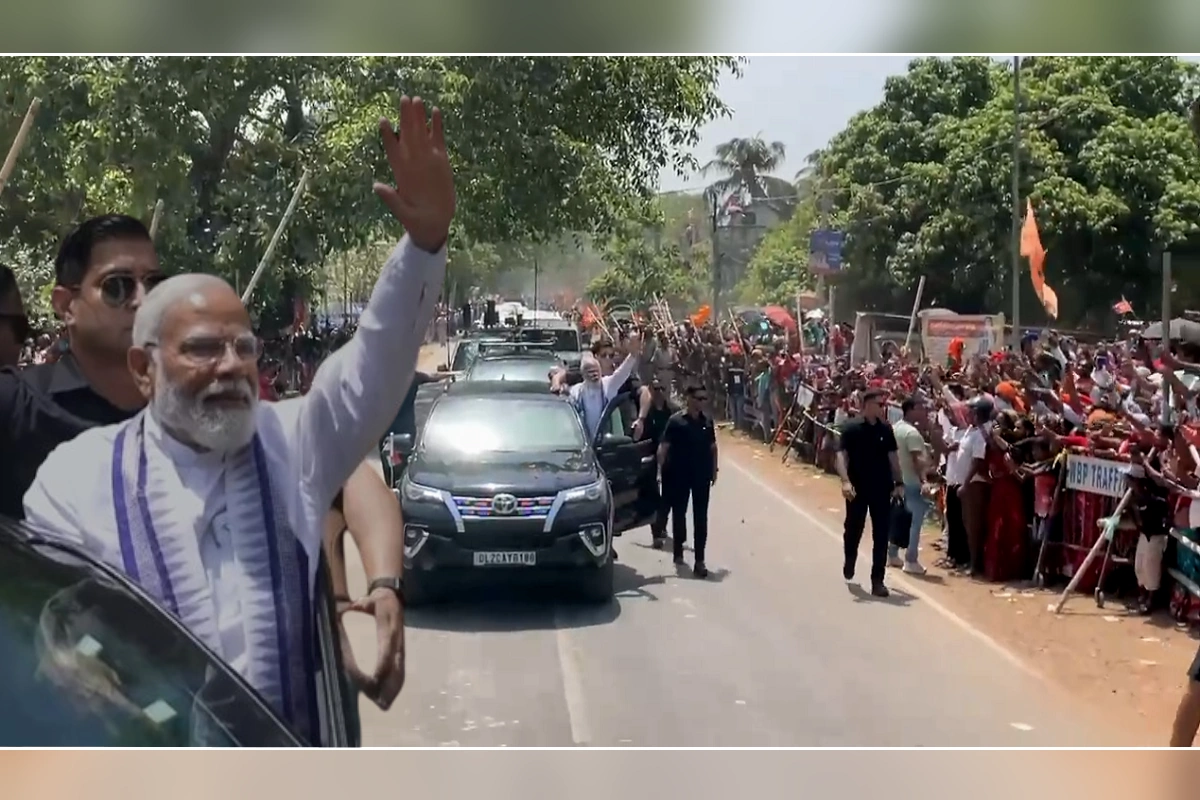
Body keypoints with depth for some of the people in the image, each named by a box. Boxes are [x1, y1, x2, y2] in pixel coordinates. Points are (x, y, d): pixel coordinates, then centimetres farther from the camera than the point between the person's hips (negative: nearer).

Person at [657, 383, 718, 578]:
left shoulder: (707, 421, 4)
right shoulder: (676, 421, -9)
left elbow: (712, 447, 12)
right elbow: (663, 447, -10)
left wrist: (714, 470, 11)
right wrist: (661, 471, -15)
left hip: (702, 474, 3)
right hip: (679, 474, -3)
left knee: (701, 517, 0)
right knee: (679, 513, 11)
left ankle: (699, 560, 1)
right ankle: (678, 551, 29)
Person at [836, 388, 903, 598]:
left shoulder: (886, 429, 3)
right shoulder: (852, 428, -9)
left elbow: (892, 456, 9)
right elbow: (842, 455, -13)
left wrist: (898, 482, 2)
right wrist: (845, 481, -26)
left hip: (882, 489, 3)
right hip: (857, 489, -3)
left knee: (881, 535, 0)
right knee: (854, 529, 12)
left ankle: (877, 580, 5)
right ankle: (849, 560, 44)